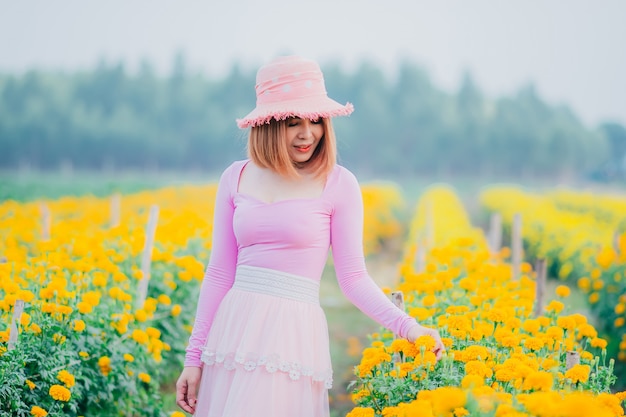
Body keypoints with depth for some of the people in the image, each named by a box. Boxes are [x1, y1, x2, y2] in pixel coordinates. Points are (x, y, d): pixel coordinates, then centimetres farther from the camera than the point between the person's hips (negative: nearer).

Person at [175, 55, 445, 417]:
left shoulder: (339, 184, -2)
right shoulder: (236, 179, 7)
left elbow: (353, 277, 0)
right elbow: (220, 273, 10)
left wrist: (407, 326, -14)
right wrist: (194, 357, 8)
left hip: (292, 336, -4)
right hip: (233, 330, 4)